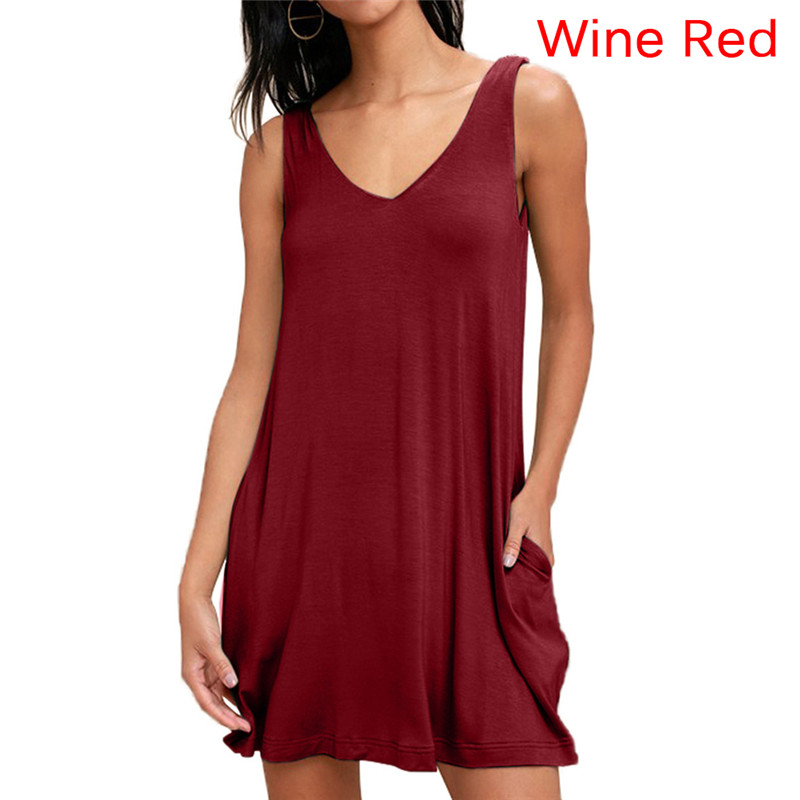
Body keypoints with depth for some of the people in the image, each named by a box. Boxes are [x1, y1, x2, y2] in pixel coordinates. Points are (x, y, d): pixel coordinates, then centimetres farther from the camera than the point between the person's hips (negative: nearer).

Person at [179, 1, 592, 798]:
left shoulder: (530, 104, 0)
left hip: (462, 542, -1)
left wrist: (539, 491, -3)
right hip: (301, 536, 2)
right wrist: (196, 583, -1)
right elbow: (253, 367, 3)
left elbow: (569, 313, 8)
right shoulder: (280, 148, 5)